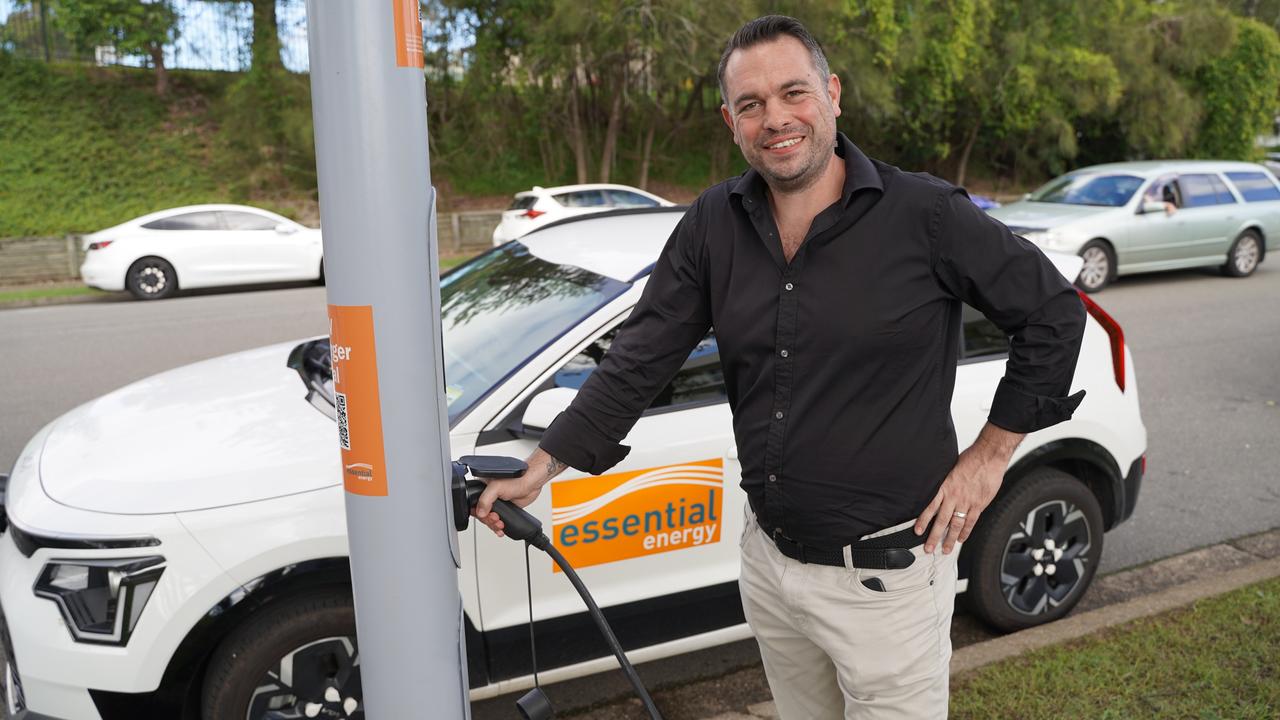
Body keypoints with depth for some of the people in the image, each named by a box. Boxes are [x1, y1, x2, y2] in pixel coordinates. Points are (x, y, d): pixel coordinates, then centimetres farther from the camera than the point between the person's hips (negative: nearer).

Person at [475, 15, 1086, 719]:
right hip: (769, 563, 5)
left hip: (884, 577, -4)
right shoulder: (713, 224, -1)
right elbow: (638, 360, 0)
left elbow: (1053, 311, -4)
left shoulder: (924, 215, -14)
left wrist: (990, 453, -5)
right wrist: (540, 468, -3)